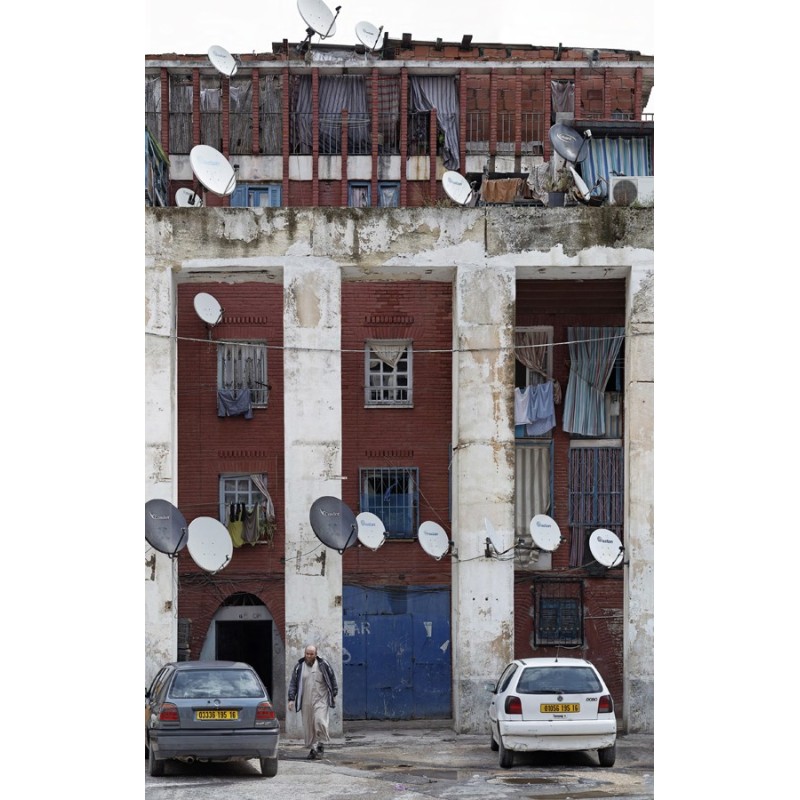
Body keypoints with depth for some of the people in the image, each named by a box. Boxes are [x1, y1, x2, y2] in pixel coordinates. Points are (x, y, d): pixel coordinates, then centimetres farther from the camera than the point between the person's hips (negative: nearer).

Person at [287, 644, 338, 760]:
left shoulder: (323, 665, 2)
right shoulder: (299, 667, 6)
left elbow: (332, 679, 11)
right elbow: (293, 683, 9)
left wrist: (334, 695, 11)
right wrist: (291, 699, 2)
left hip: (320, 699, -2)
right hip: (306, 701, 2)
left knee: (320, 721, -18)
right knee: (308, 725, 3)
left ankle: (321, 744, -1)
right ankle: (312, 748, 13)